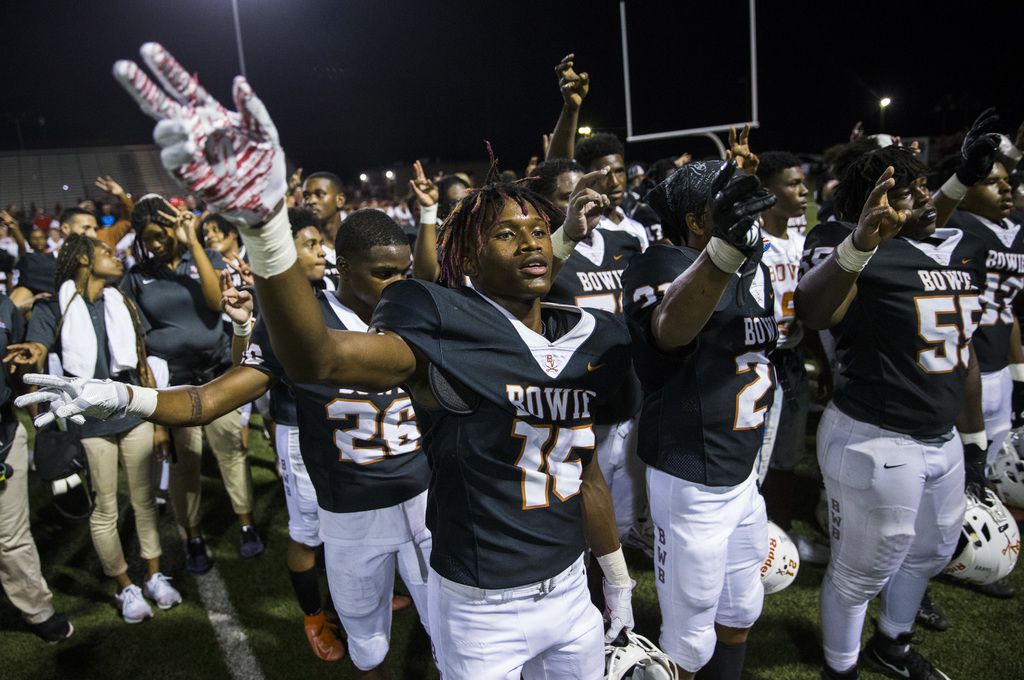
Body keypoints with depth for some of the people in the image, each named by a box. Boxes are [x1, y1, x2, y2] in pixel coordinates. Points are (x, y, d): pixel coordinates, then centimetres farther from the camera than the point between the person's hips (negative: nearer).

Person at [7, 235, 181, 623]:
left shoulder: (123, 304, 7)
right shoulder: (51, 308, -4)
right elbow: (35, 363, -16)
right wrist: (30, 357, -41)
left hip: (135, 416, 3)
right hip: (87, 424, -3)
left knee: (144, 501, 11)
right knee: (104, 511, 7)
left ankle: (154, 575, 27)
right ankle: (125, 587, 23)